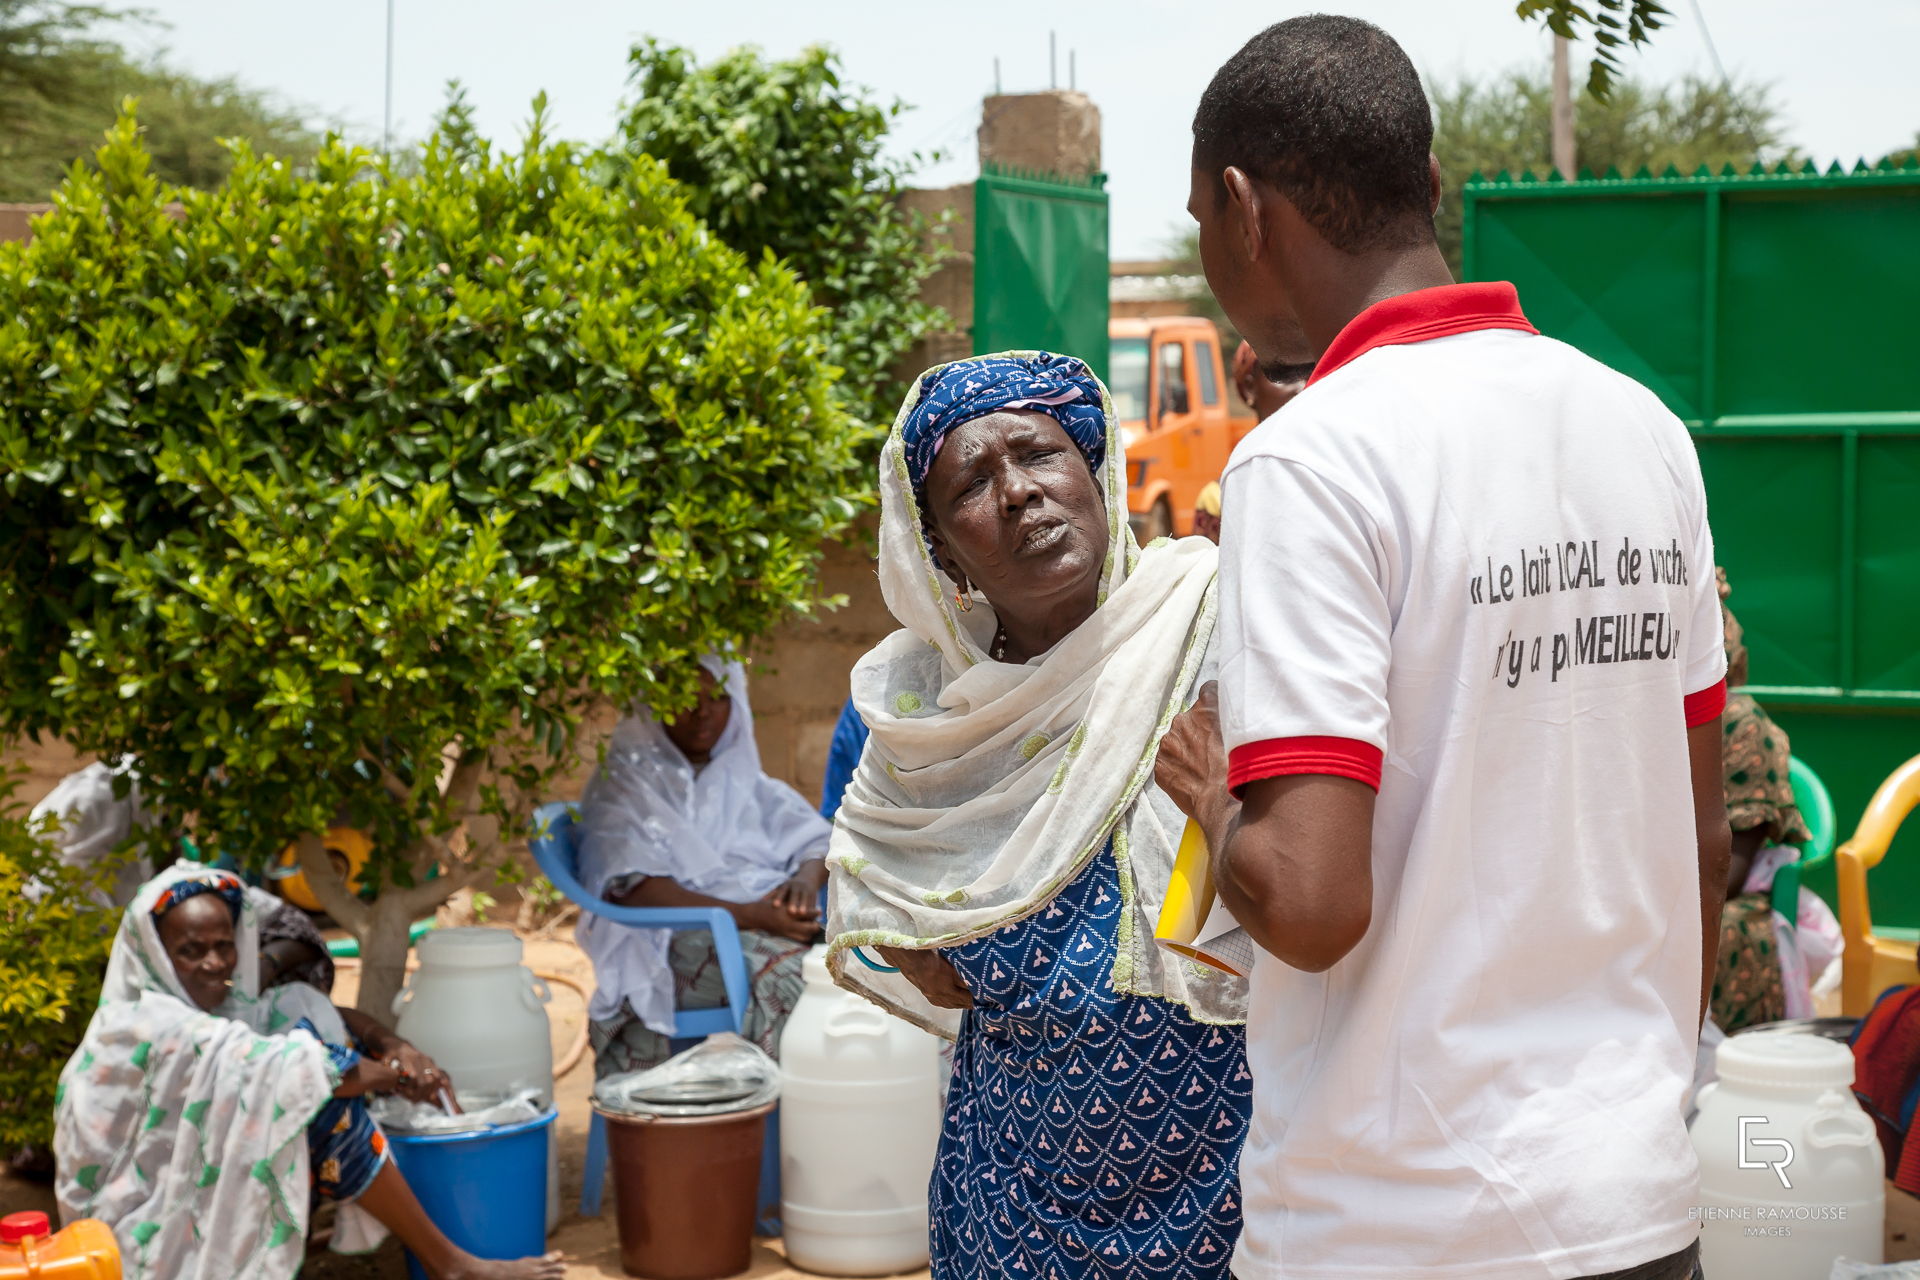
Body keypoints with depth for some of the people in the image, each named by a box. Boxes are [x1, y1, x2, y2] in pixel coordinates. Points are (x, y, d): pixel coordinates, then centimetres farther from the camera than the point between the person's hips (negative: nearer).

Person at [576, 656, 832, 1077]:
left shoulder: (742, 779, 27)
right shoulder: (622, 785, 9)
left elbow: (816, 840, 20)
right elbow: (630, 890, -7)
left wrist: (807, 879, -7)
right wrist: (750, 915, -18)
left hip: (772, 922, 5)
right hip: (678, 944, -5)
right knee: (787, 969, -36)